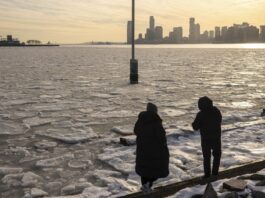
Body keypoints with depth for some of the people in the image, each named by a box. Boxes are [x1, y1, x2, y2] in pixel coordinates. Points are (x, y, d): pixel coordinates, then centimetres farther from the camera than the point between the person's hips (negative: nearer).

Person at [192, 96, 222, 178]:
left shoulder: (201, 114, -19)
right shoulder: (216, 111, -8)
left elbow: (195, 127, -14)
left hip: (206, 138, -2)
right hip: (216, 137, 2)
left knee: (206, 156, 13)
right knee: (217, 155, 19)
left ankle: (207, 173, 15)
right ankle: (215, 172, 17)